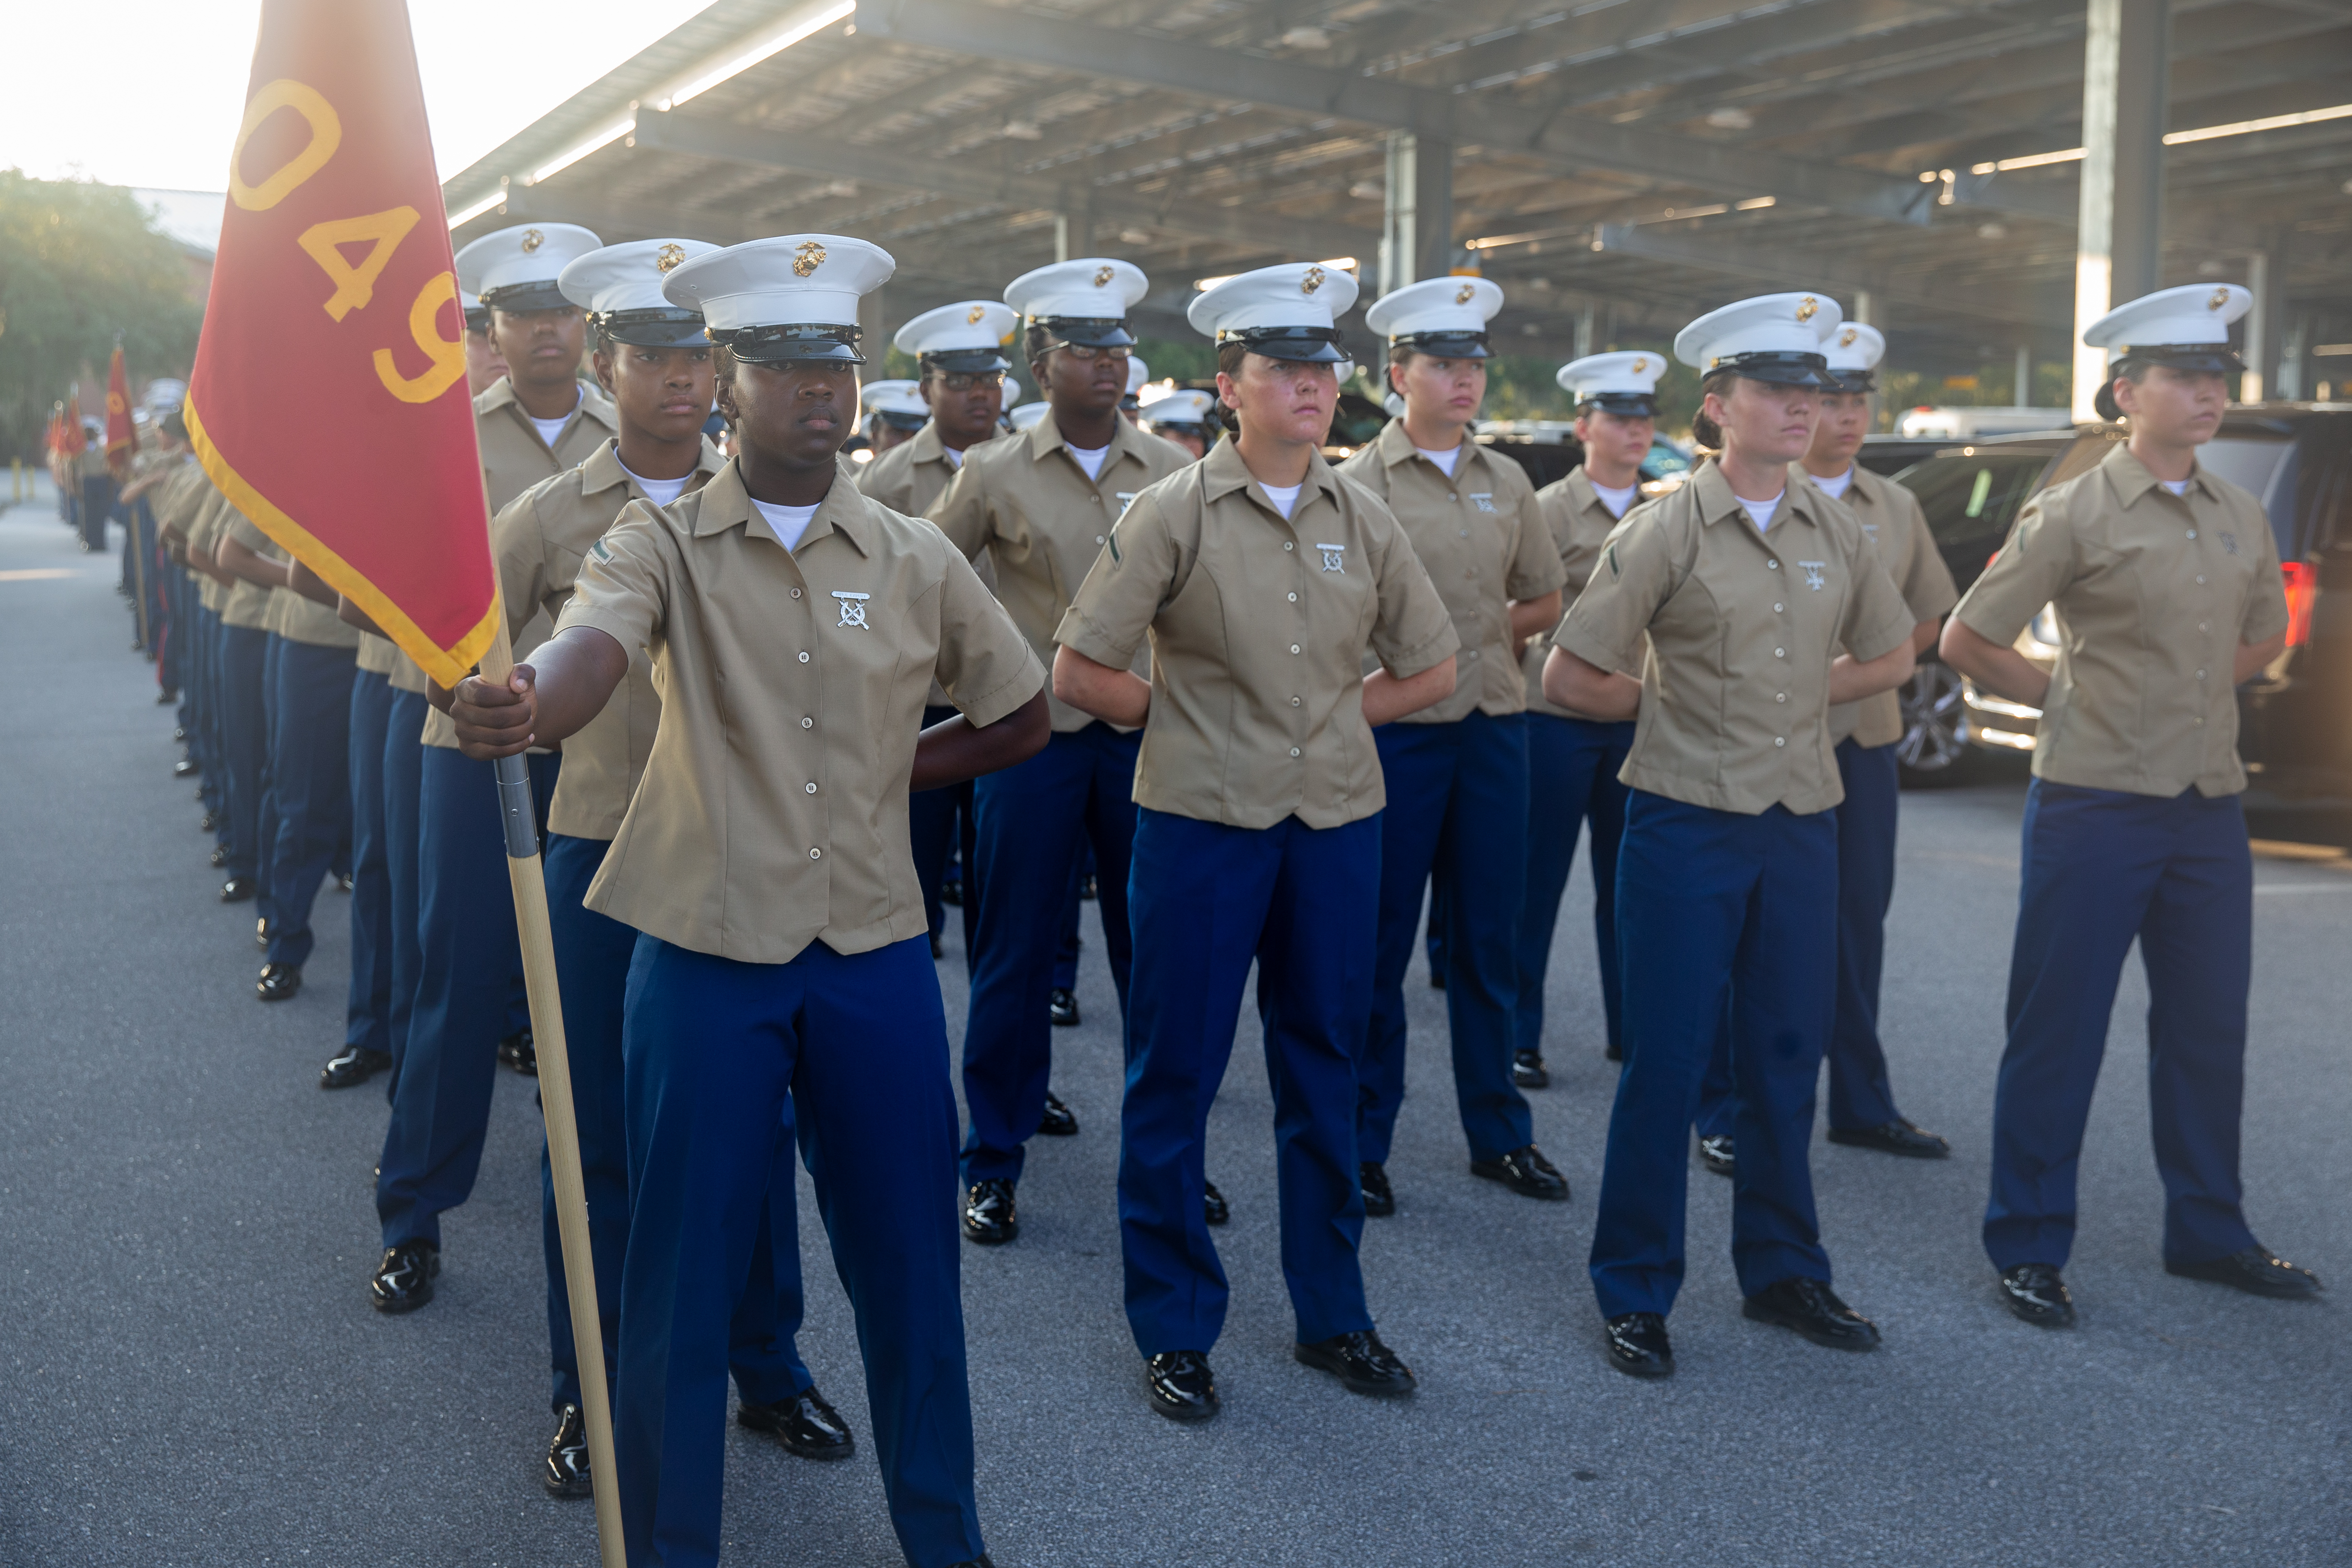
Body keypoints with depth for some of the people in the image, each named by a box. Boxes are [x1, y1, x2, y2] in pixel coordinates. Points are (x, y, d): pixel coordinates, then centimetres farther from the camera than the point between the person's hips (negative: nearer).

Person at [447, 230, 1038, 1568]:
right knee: (683, 1270, 8)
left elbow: (1023, 718, 14)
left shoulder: (916, 558, 4)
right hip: (708, 954, -2)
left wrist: (888, 773, 4)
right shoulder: (662, 543, -2)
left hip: (876, 955, 2)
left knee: (908, 1263, 13)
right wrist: (522, 710, -46)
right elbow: (591, 650, -24)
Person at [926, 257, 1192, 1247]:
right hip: (1034, 737, -1)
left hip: (1147, 736, 2)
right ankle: (994, 1160, 18)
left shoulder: (1173, 471, 6)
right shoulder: (992, 476, 1)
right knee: (1014, 954, 4)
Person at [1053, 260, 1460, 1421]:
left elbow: (1429, 669, 16)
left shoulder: (1364, 520, 7)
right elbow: (1079, 673, -6)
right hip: (1201, 820, -3)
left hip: (1338, 819, 4)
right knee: (1173, 1076, 4)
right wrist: (1181, 716, 2)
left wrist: (1327, 716, 7)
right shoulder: (1173, 513, -5)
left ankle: (1331, 1313, 29)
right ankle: (1173, 1328, 21)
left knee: (1325, 1073, 13)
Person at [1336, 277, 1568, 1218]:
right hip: (1394, 731, -4)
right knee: (1379, 946, 4)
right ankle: (1361, 1147, 16)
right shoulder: (1359, 484, -4)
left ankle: (1499, 1134, 26)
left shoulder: (1507, 484, 11)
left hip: (1494, 726, 5)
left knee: (1489, 940, 12)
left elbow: (1545, 602, 18)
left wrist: (1487, 630, 3)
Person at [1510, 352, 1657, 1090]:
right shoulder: (1547, 510, -3)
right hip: (1557, 717, -4)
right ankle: (1519, 1038, 11)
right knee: (1537, 882, 1)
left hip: (1638, 719, 4)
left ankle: (1629, 1029, 23)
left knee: (1628, 881, 10)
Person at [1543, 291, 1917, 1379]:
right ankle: (1634, 1293, 16)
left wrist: (1794, 698, 10)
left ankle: (1781, 1271, 30)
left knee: (1786, 1059, 13)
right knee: (1666, 1063, 1)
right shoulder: (1664, 530, -7)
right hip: (1688, 824, -4)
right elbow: (1569, 677, -6)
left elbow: (1891, 657, 22)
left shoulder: (1836, 533, 7)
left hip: (1802, 822, 5)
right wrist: (1674, 703, 3)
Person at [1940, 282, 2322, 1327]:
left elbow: (2265, 634, 26)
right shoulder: (2075, 514, -8)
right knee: (2057, 1034, 1)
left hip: (2210, 810, 6)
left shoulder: (2242, 519, 10)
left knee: (2208, 1027, 14)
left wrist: (2195, 692, 12)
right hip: (2094, 807, -6)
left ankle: (2208, 1232, 30)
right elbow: (1966, 641, -7)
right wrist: (2064, 696, 1)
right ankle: (2028, 1248, 13)